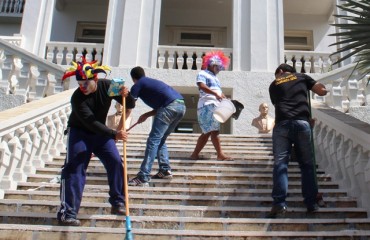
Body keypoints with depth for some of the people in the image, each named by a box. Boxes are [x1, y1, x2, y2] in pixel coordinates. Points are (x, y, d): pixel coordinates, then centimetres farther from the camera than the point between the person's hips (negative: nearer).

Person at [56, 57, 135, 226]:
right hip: (79, 133, -4)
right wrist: (114, 134, -41)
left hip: (100, 133, 4)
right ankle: (67, 213, -10)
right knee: (74, 169, -14)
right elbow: (90, 122, -32)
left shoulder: (107, 86, -13)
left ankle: (117, 203, 8)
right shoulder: (77, 98, -25)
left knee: (115, 162, -8)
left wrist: (126, 95, -28)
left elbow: (130, 106, -5)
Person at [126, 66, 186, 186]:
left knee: (153, 140, -8)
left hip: (170, 107, -8)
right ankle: (165, 170, 15)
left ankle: (143, 177, -12)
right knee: (160, 139, 20)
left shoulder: (138, 85, 11)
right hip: (181, 105, 8)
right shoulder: (152, 82, 32)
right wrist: (147, 115, 30)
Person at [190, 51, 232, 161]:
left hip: (215, 106, 9)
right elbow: (201, 86, -16)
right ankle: (220, 154, -12)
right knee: (214, 130, -13)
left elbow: (219, 92, 26)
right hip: (207, 105, -9)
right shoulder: (202, 74, 2)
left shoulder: (215, 78, 29)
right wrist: (215, 94, -25)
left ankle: (195, 154, 9)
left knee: (207, 132, 6)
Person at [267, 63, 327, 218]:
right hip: (302, 122, 0)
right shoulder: (302, 77, 19)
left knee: (280, 163, -3)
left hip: (282, 124, 0)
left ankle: (279, 204, -11)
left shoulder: (274, 84, 21)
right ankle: (311, 203, 11)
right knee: (307, 163, 8)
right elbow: (322, 91, 18)